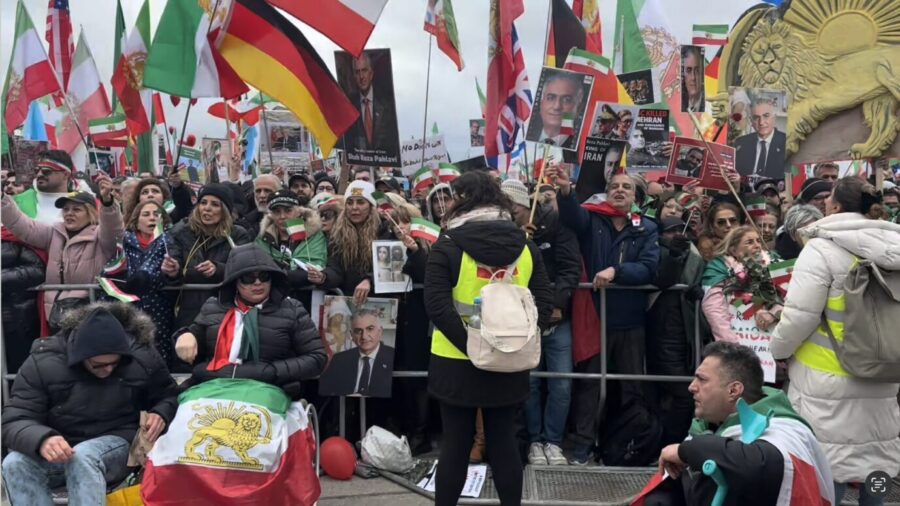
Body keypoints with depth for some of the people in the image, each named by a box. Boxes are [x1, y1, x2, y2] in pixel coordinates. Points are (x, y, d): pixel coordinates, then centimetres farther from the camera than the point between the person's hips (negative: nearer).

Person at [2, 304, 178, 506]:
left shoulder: (141, 358, -11)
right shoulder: (43, 362, -15)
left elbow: (169, 396, 6)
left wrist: (161, 415, -18)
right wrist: (42, 440, -40)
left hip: (116, 445, -1)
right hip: (61, 449, 2)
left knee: (83, 458, -37)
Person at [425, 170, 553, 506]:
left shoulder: (448, 246, -9)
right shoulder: (525, 245, 3)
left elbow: (436, 305, -18)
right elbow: (544, 301, -1)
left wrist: (470, 346, -17)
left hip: (458, 362, -3)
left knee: (456, 443, 7)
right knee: (502, 439, 14)